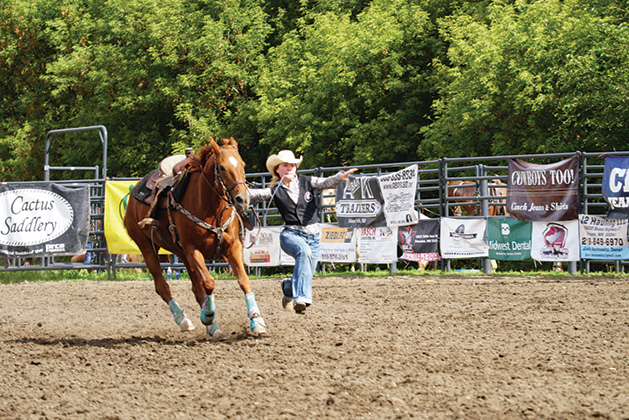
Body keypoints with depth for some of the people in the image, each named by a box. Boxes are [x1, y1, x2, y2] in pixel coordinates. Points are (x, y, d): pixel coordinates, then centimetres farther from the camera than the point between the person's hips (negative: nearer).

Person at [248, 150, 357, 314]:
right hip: (291, 234, -4)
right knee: (304, 251, -37)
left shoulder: (306, 182, 6)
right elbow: (255, 194, -12)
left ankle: (289, 287, 47)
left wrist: (339, 177, -28)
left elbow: (326, 183, -7)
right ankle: (301, 297, -43)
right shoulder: (275, 191, 2)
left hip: (313, 236, 4)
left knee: (306, 275, 9)